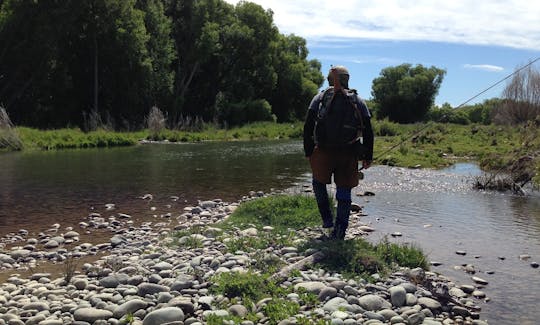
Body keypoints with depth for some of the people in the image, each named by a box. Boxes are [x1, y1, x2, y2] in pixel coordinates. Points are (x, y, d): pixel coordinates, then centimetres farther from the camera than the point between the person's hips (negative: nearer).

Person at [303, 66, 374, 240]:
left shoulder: (320, 98, 8)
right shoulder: (358, 101, 11)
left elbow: (308, 126, 1)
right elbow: (368, 132, 6)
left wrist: (308, 152, 7)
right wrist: (368, 157, 11)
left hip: (323, 152, 0)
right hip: (348, 154, 1)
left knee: (319, 183, 21)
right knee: (344, 193, 8)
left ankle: (328, 224, 12)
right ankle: (339, 233, 6)